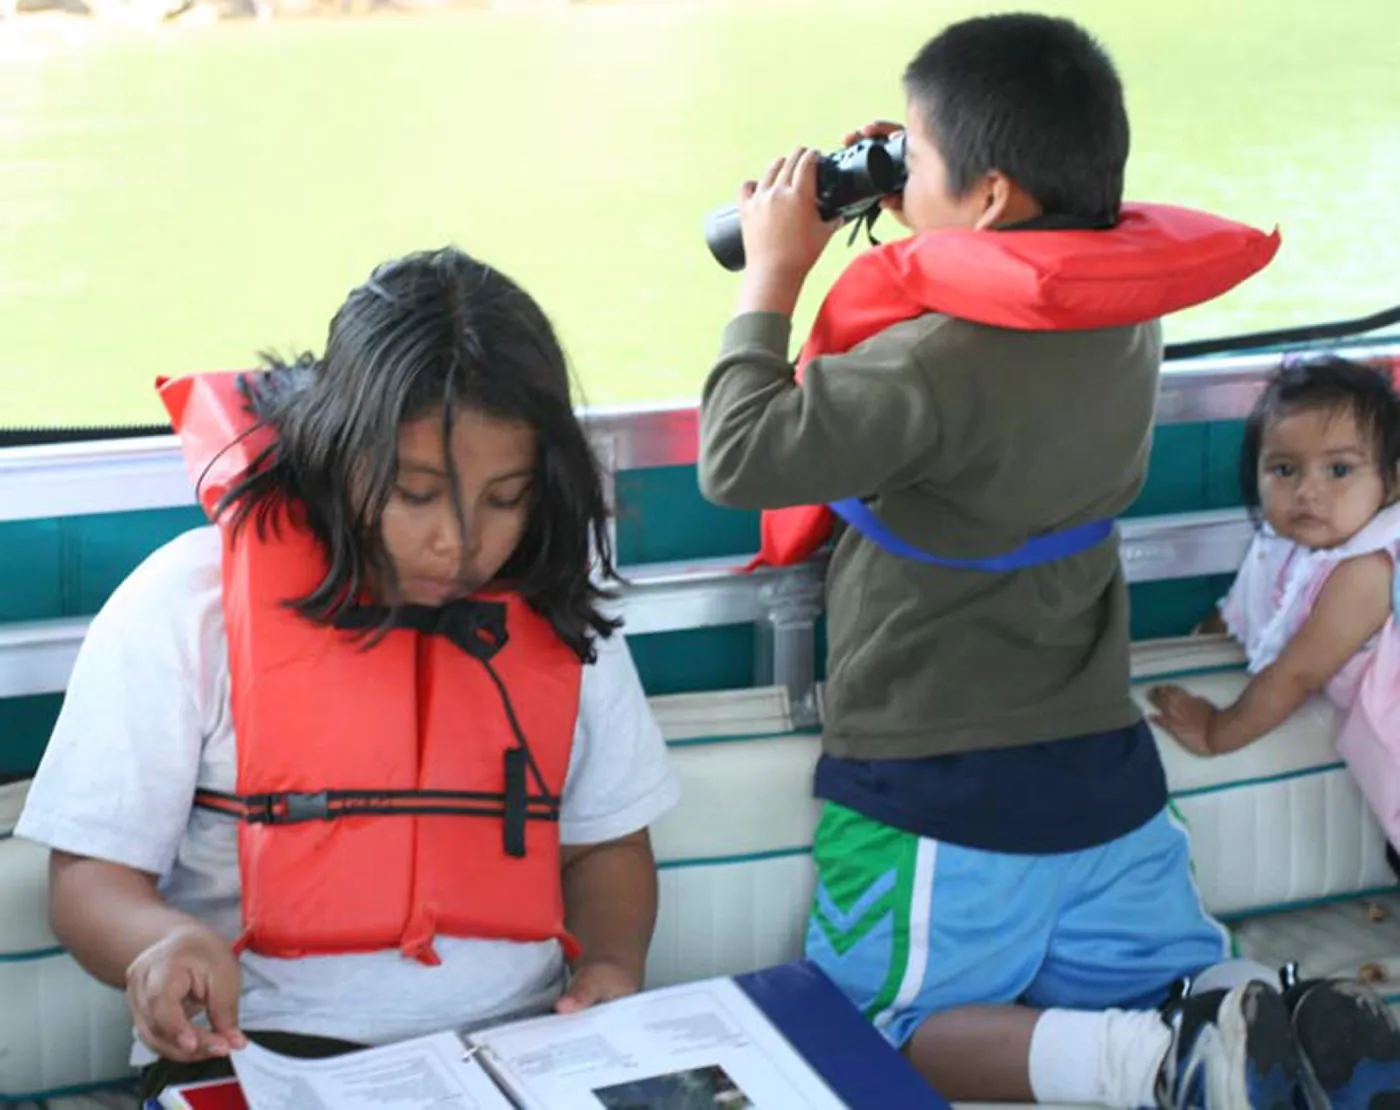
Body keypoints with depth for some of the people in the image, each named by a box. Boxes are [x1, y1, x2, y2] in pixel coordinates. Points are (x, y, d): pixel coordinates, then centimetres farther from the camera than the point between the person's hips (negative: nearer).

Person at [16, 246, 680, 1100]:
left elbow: (607, 838, 17)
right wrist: (164, 940, -24)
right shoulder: (188, 603, -5)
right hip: (260, 1055, -4)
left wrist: (612, 961, -4)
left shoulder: (558, 611, 6)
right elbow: (93, 876, -1)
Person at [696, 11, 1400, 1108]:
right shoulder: (1126, 317, 1)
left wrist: (772, 277, -11)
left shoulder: (934, 361, -24)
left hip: (940, 802, -7)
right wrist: (924, 229, 9)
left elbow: (740, 459, -22)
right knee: (1182, 991, 19)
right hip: (1105, 772, 7)